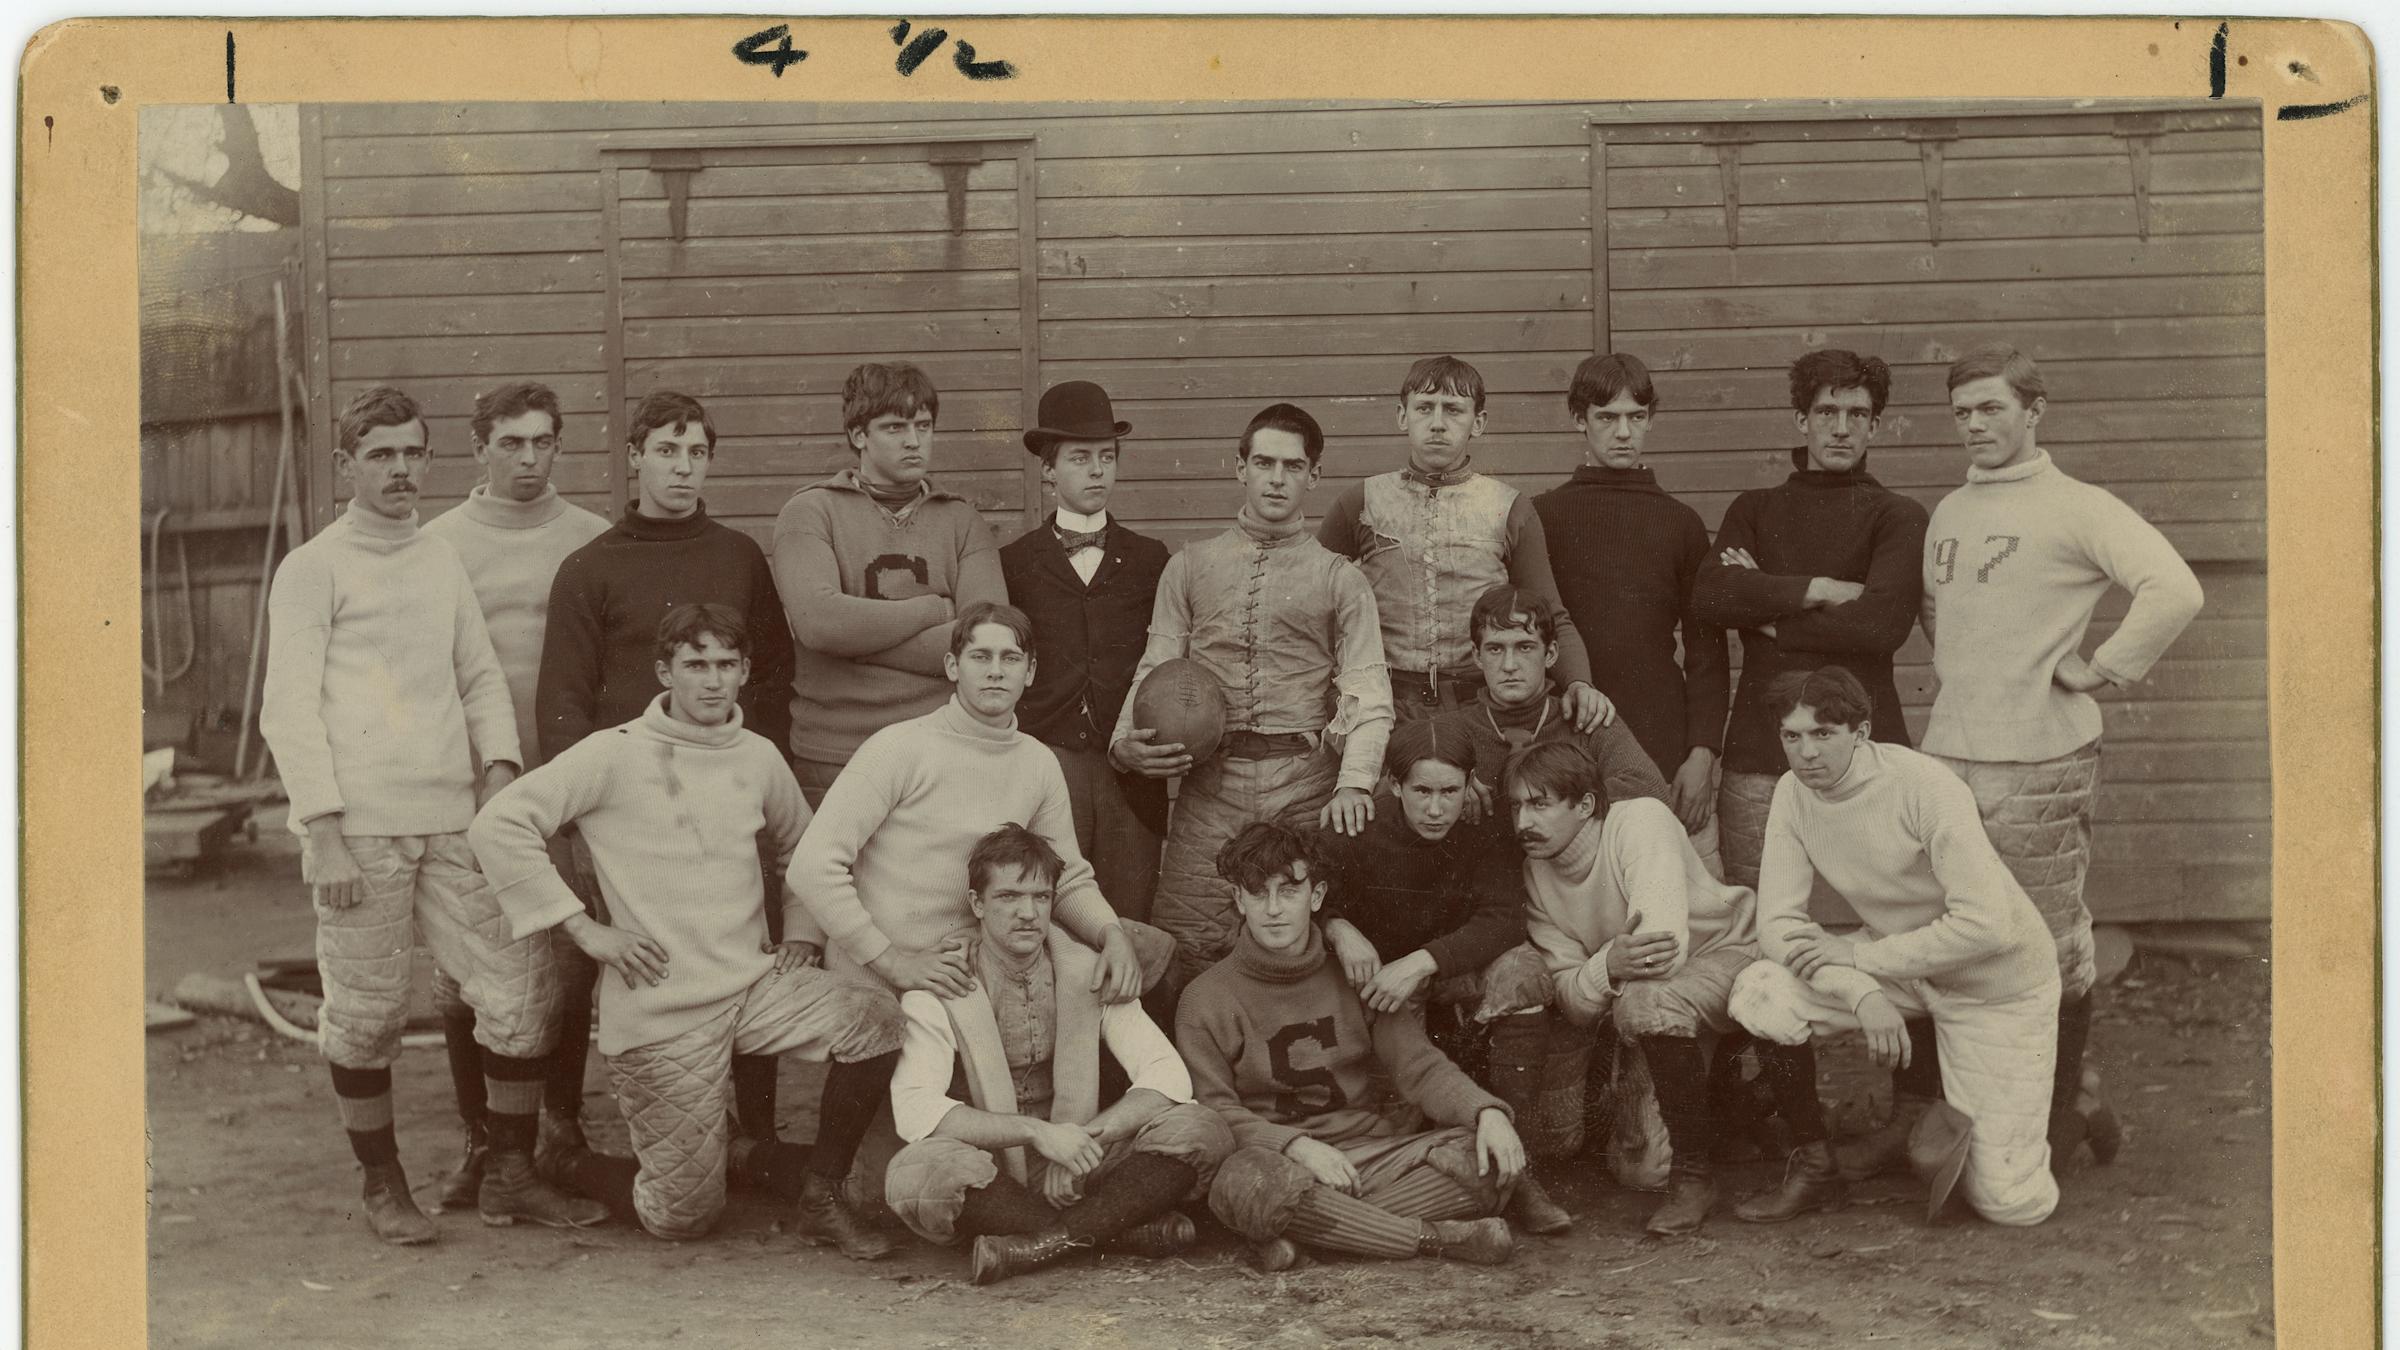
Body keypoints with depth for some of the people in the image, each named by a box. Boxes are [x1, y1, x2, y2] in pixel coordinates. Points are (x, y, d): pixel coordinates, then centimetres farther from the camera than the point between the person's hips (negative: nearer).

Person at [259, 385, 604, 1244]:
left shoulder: (442, 563, 16)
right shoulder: (314, 569, 1)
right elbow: (288, 709, -4)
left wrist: (499, 768, 3)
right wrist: (324, 834, -11)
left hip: (453, 820, 5)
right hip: (361, 827, -5)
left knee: (523, 983, 0)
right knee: (366, 1014, 2)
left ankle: (510, 1175, 13)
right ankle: (383, 1186, 19)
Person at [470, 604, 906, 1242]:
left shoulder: (759, 758, 9)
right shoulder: (615, 754, -7)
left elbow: (802, 848, 28)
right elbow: (498, 824, -13)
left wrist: (801, 934, 13)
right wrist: (584, 928, -13)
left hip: (755, 982, 5)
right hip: (661, 1009, -4)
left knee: (879, 1020, -22)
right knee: (683, 1216, -3)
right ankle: (569, 1164, 30)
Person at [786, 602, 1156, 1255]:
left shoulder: (1039, 765, 6)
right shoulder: (901, 747, -13)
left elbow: (1069, 878, 11)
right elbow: (812, 865, -18)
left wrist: (1114, 933, -11)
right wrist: (893, 962, -21)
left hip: (968, 966, 5)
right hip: (875, 979, -5)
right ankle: (824, 1193, -1)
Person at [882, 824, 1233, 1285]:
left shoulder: (1086, 971, 0)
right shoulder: (939, 987, -8)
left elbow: (1168, 1075, -8)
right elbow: (914, 1109, -23)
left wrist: (1086, 1139, -24)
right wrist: (1035, 1131, -31)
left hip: (1074, 1163, 2)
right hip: (991, 1171, -2)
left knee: (1198, 1130, -20)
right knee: (918, 1172, -36)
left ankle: (1046, 1239, -26)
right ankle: (1122, 1225, -24)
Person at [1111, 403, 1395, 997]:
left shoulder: (1340, 578, 12)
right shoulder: (1189, 567, 16)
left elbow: (1367, 691, 2)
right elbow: (1155, 671, 14)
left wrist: (1354, 782, -14)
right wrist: (1124, 743, -6)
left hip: (1306, 786, 0)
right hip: (1210, 781, 1)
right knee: (1183, 953, -7)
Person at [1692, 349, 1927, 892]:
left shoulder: (1898, 516, 7)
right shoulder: (1755, 510, 16)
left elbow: (1883, 623, -10)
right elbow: (1709, 595, -3)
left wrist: (1767, 613, -3)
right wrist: (1820, 590, -8)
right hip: (1758, 754, 2)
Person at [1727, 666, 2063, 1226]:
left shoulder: (1925, 788, -27)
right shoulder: (1794, 793, -10)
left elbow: (1987, 926, -31)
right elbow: (1778, 924, -12)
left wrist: (1859, 956, -26)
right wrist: (1861, 994, -29)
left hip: (1997, 981, -5)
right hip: (1900, 965, 5)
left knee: (2008, 1203, -10)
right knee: (1759, 997, -23)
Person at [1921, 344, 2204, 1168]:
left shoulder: (2076, 508, -7)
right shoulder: (1948, 515, 14)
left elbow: (2174, 590, -19)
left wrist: (2102, 669, -14)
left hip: (2038, 766, -7)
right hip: (1945, 760, 7)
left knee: (2052, 946, 2)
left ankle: (2066, 1107, 20)